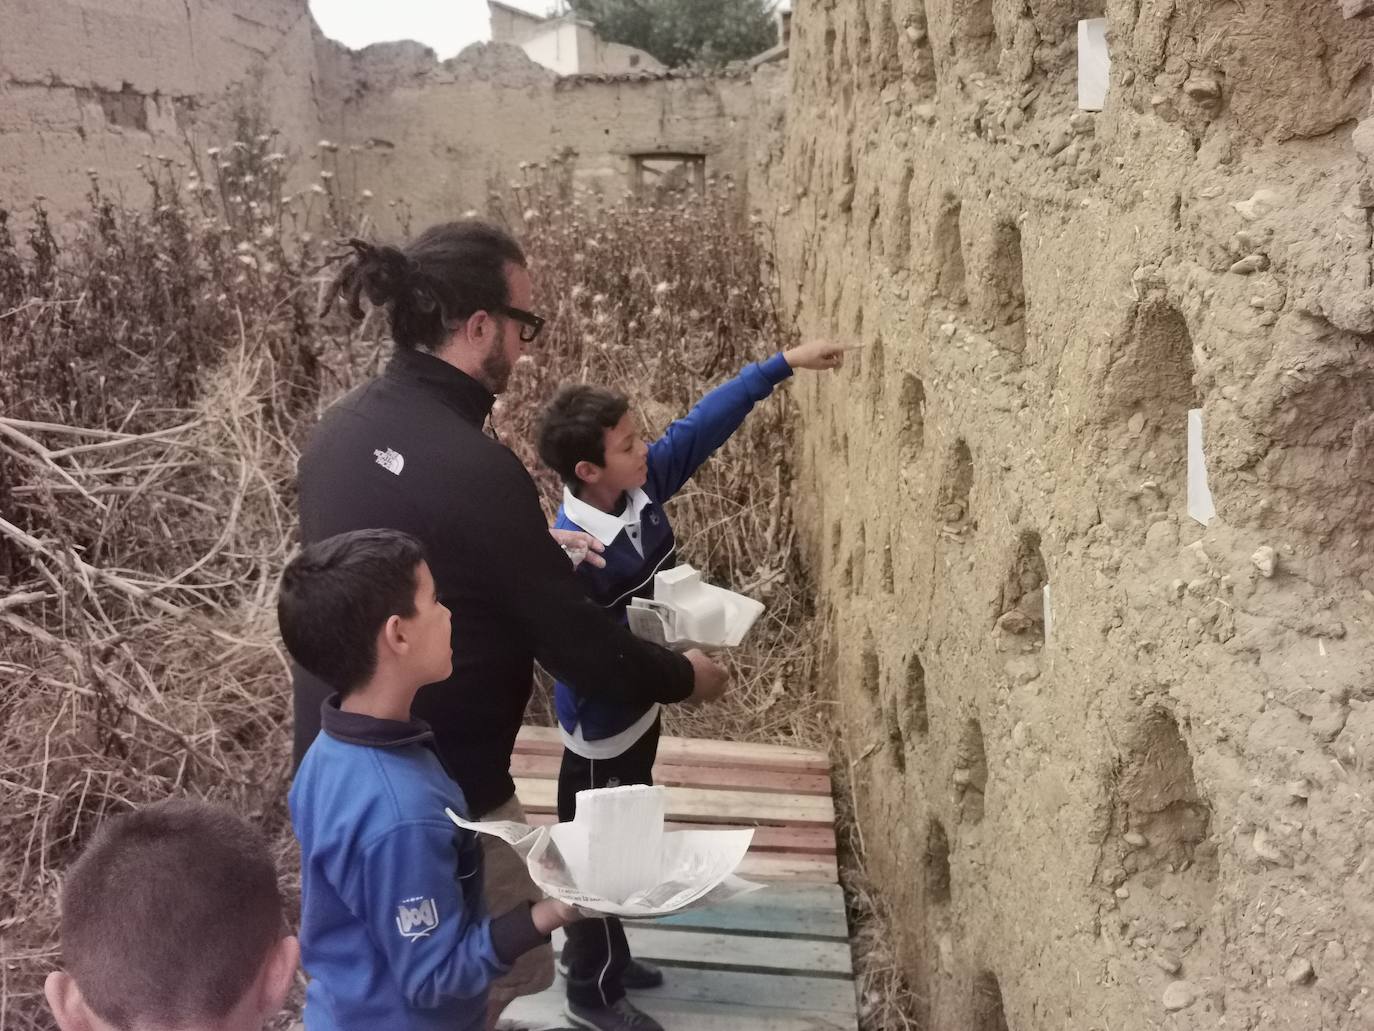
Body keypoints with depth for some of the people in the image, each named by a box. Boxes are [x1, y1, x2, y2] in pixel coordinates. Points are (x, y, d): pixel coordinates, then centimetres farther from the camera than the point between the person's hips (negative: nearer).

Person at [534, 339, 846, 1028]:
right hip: (603, 726, -8)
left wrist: (785, 364, -4)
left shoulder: (641, 484, -11)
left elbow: (702, 425, -4)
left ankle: (599, 957, 46)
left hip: (639, 710, 8)